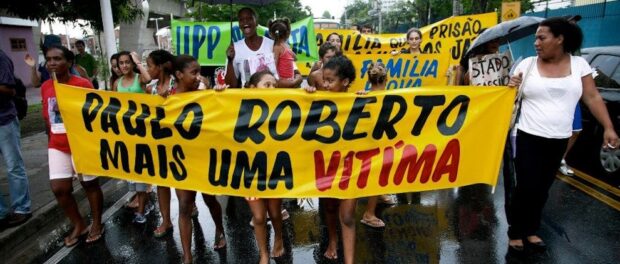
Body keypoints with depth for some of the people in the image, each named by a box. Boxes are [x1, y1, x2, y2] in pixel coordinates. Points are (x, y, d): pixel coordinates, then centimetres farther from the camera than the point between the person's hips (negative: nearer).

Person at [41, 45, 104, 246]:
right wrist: (51, 139, 15)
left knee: (90, 184, 9)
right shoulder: (45, 87, 5)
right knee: (59, 188, 2)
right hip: (57, 146, 5)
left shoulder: (83, 85, -12)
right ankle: (78, 225, 22)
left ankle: (96, 223, 27)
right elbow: (47, 117, 13)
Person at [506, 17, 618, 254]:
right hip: (528, 138, -2)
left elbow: (592, 97, 3)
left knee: (542, 189, 12)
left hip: (559, 141, 2)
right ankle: (516, 232, 14)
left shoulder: (579, 64, 2)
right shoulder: (526, 64, -2)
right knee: (526, 187, -3)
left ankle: (530, 230, 28)